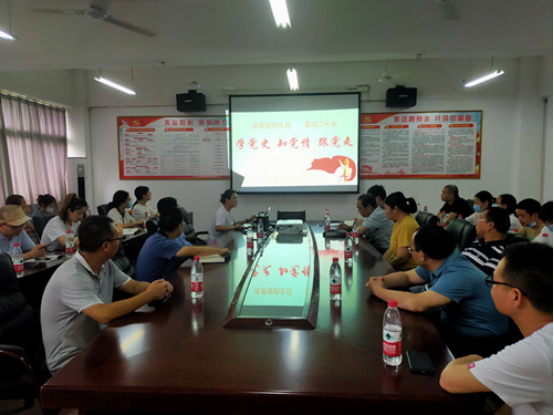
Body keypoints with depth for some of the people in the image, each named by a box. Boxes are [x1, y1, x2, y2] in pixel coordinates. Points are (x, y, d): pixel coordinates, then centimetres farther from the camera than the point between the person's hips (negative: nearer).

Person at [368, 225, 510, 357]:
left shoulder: (458, 275, -31)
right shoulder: (437, 263, -3)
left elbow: (417, 304, -40)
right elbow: (407, 277, 10)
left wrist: (379, 291, -26)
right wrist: (382, 281, -11)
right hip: (452, 328, 8)